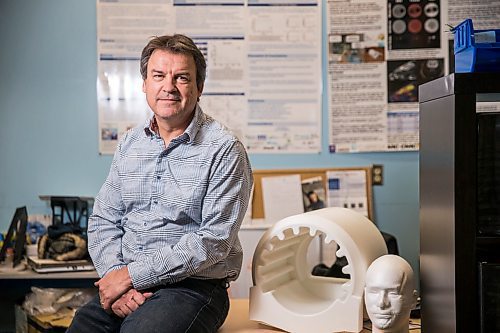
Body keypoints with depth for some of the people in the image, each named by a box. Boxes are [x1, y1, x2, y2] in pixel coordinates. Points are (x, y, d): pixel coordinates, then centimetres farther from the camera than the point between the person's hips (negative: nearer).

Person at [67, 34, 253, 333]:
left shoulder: (224, 149, -7)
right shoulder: (130, 143, 13)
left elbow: (214, 241, -13)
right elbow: (103, 222, 12)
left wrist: (133, 274, -14)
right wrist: (116, 274, -8)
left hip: (192, 286, -5)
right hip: (125, 286, 5)